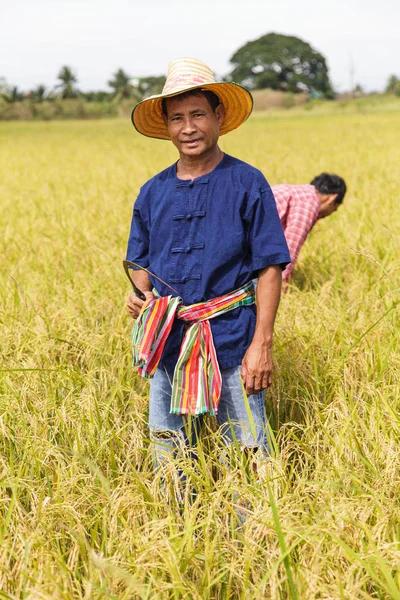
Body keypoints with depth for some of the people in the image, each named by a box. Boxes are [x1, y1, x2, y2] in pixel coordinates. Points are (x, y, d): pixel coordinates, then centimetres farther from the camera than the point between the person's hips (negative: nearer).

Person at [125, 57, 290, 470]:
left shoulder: (247, 184, -6)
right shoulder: (153, 192, 7)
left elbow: (270, 268, -6)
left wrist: (262, 344, -12)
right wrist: (139, 296, -6)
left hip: (232, 341, -4)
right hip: (168, 344, 4)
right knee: (167, 454, 14)